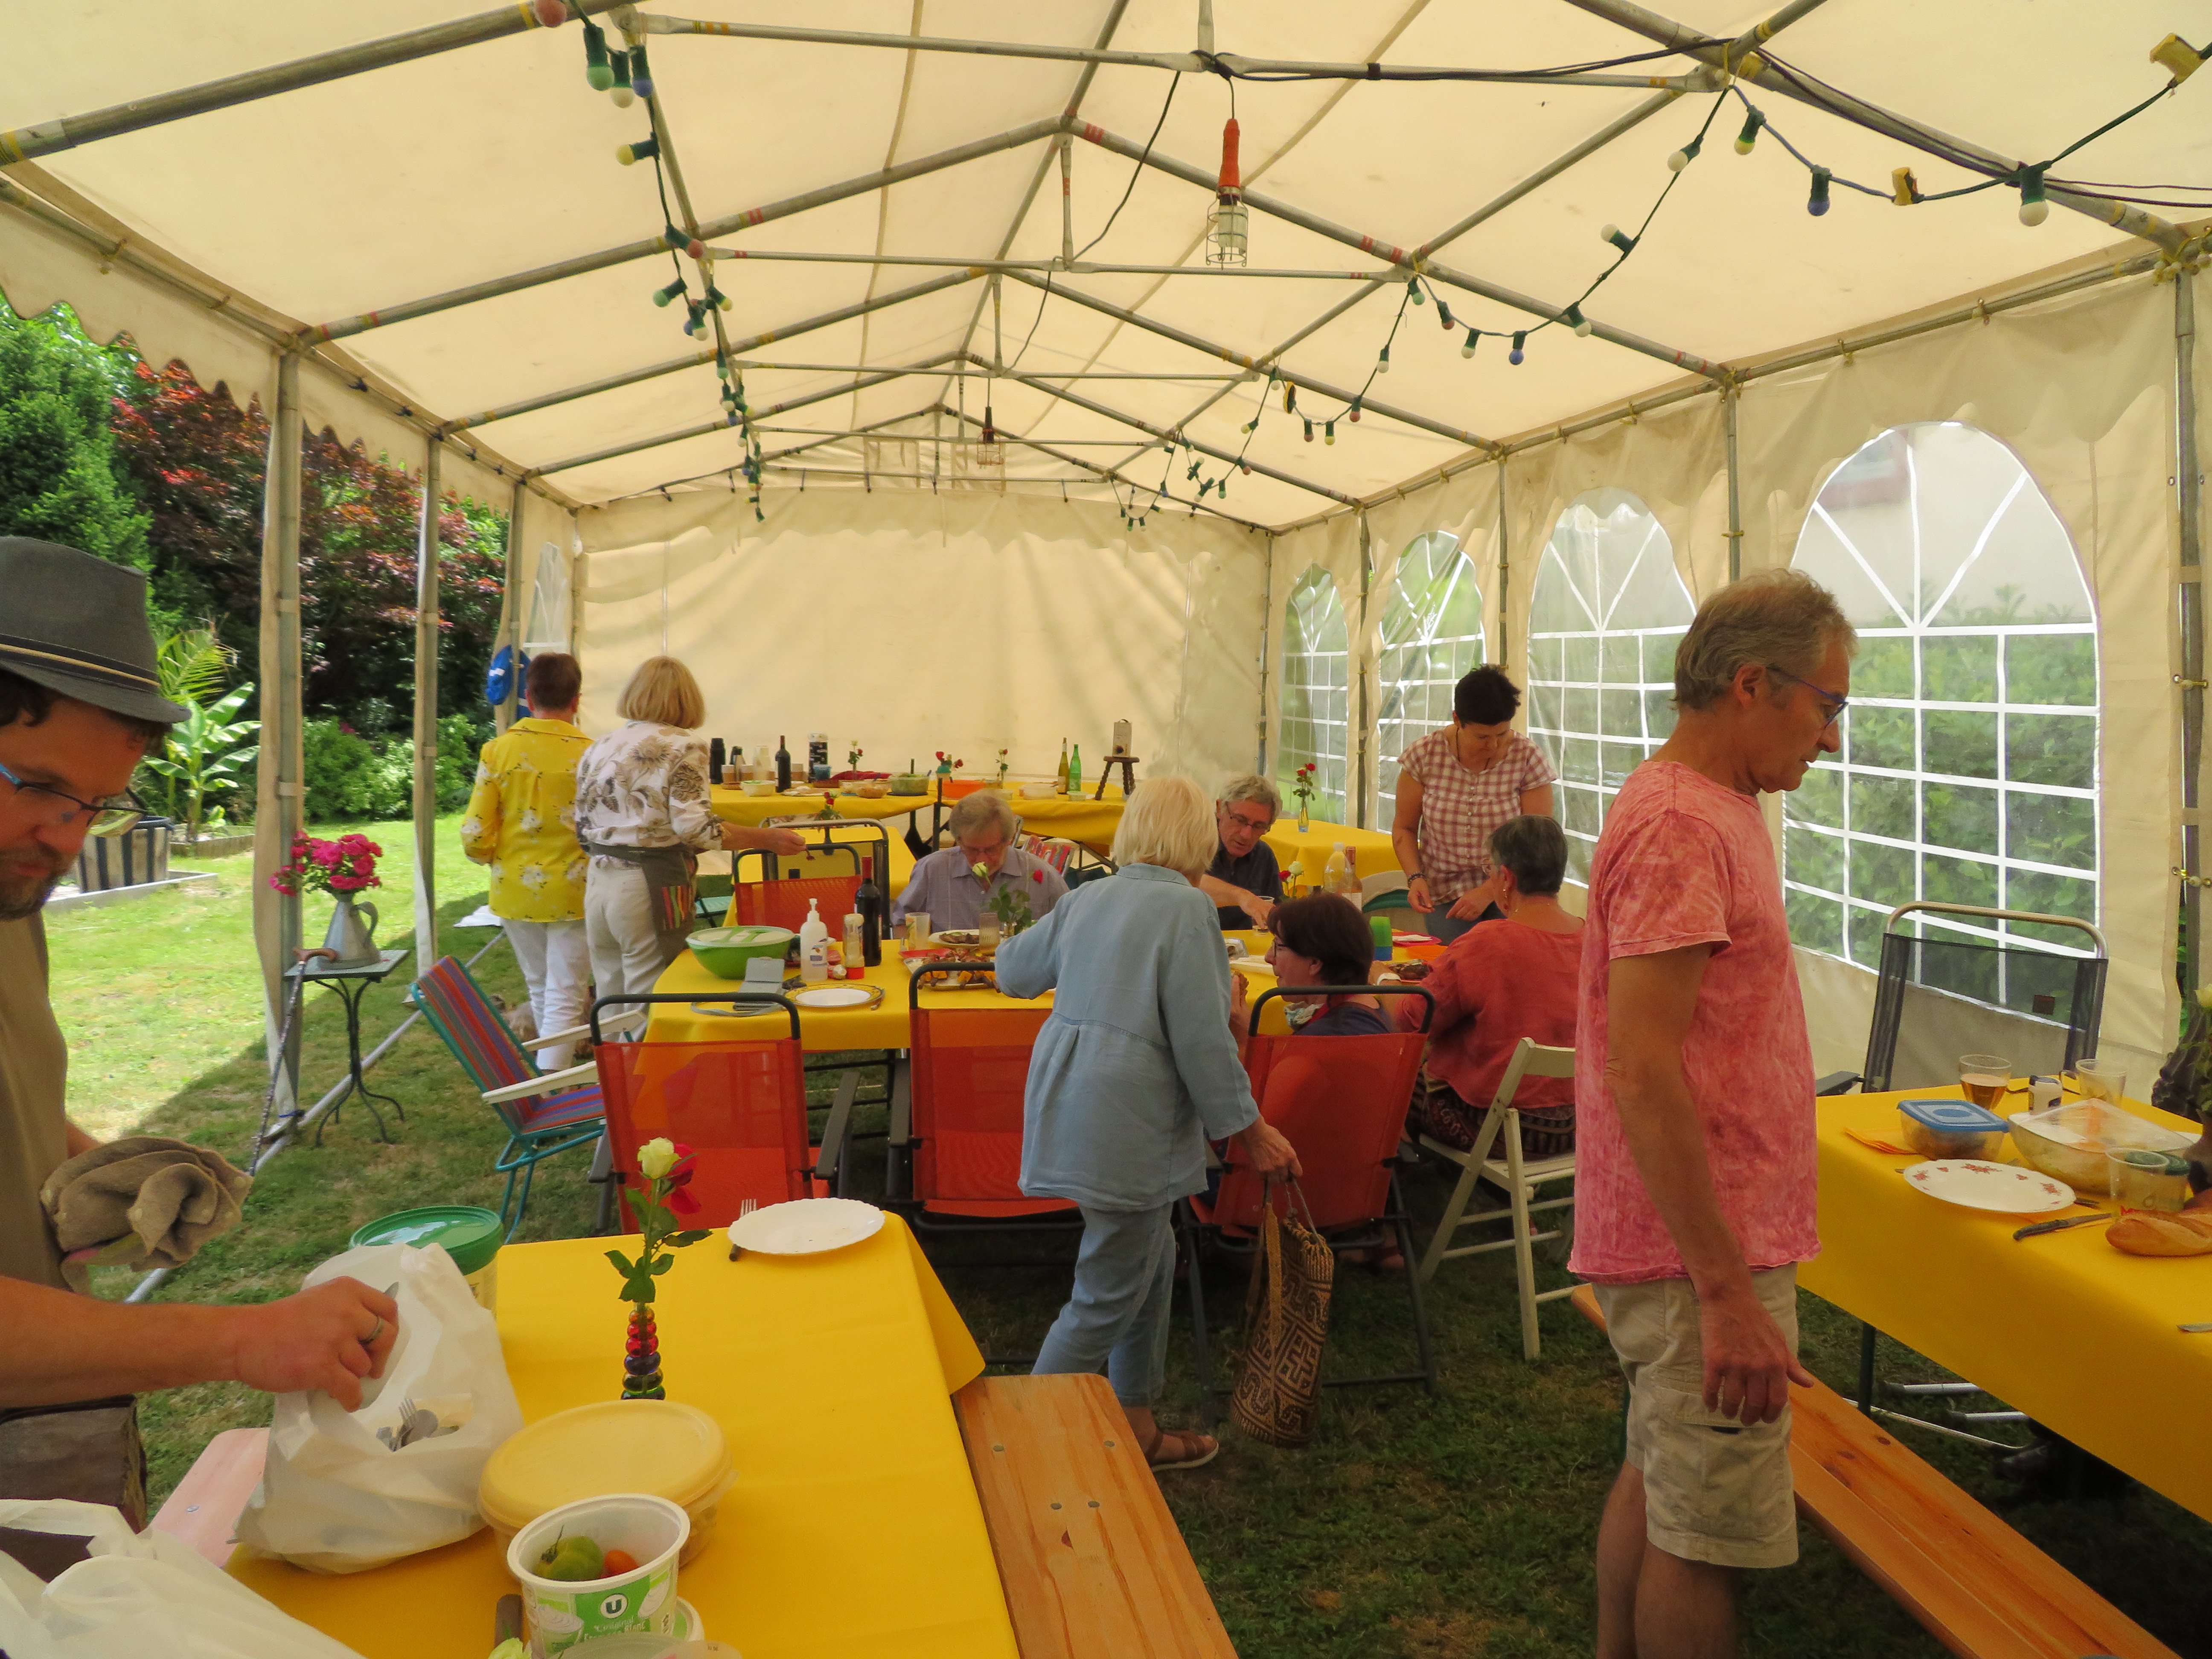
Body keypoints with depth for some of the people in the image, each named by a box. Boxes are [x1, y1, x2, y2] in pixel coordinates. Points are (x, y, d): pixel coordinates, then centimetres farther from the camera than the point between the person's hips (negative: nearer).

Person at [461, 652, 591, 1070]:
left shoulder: (498, 750, -6)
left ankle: (559, 1067, 38)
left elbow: (475, 838, -7)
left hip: (515, 890, 3)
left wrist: (498, 857, 14)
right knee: (565, 998, 3)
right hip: (571, 893, -3)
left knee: (540, 988, 22)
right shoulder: (589, 754, -13)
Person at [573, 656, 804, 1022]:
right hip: (651, 887, -6)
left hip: (598, 882, 6)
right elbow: (694, 827, -16)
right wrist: (769, 839, -11)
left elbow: (582, 830, 13)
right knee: (650, 1016, 1)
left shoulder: (597, 749, 12)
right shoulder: (682, 748, -7)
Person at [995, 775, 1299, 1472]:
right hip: (1126, 1124, -9)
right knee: (1107, 1298, 3)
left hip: (1068, 1097, 9)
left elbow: (1013, 973, 24)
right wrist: (1249, 1129, -6)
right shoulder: (1185, 907, -12)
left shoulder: (1087, 898, 10)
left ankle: (1136, 1428, 33)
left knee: (1151, 1263, 22)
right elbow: (1202, 1038, -16)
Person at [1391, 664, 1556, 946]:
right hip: (1445, 894, 1)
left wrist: (1488, 892, -17)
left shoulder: (1528, 759, -9)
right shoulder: (1424, 755, -7)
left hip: (1510, 891, 0)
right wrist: (1415, 878, -12)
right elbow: (1404, 828, 4)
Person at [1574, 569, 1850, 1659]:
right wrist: (1727, 1292, -25)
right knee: (1708, 1539, 2)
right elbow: (1642, 1074, -26)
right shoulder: (1680, 826, -20)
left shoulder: (1712, 811, 12)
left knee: (1657, 1482, 21)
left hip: (1706, 1235, 10)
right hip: (1704, 1249, -10)